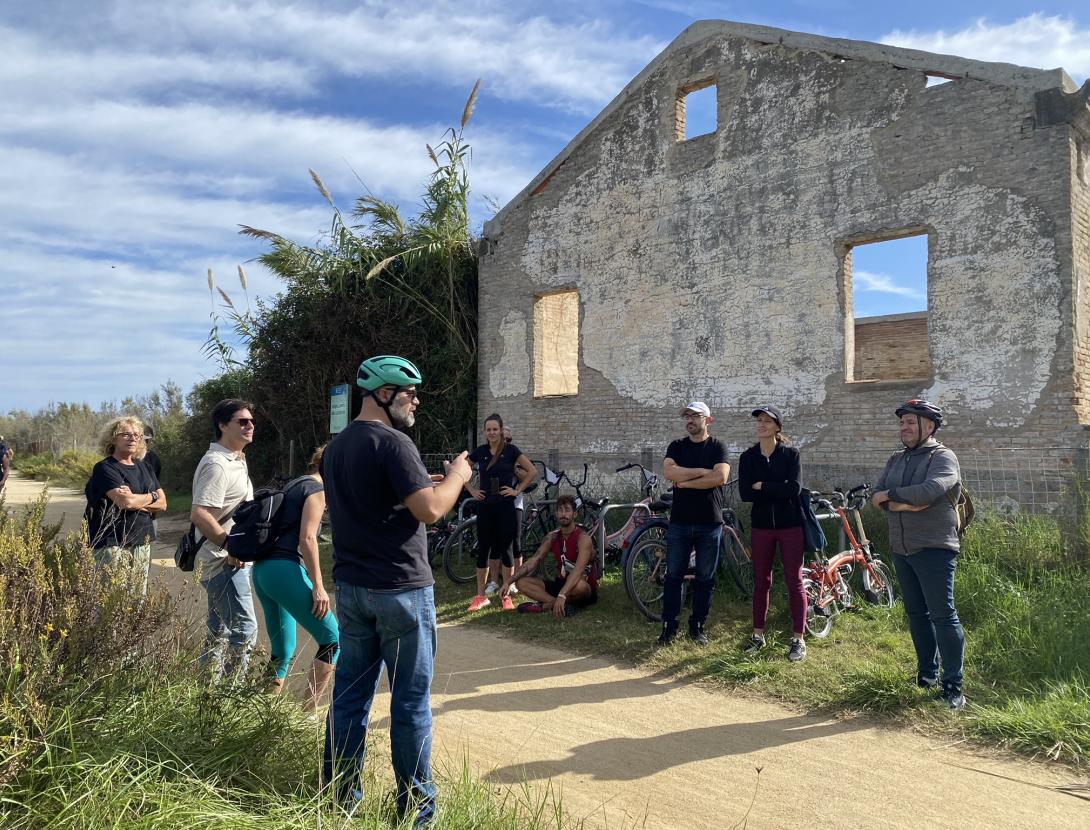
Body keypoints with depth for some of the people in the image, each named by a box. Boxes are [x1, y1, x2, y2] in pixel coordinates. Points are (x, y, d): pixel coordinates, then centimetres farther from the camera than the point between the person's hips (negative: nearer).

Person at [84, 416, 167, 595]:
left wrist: (137, 501, -8)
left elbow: (162, 503, 9)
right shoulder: (105, 468, -4)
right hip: (112, 545, -6)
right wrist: (151, 497, -1)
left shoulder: (143, 469, 16)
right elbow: (125, 501, -19)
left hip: (142, 545, 6)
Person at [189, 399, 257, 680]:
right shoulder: (216, 464, -18)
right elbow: (199, 514, -27)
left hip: (228, 561, 10)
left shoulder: (237, 460, 15)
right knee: (244, 629, -8)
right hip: (224, 562, -10)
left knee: (220, 631, 17)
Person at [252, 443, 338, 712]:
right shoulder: (317, 489, -3)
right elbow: (307, 539, -14)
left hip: (262, 570, 9)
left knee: (282, 651, 16)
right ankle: (308, 713, -7)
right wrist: (318, 587, -15)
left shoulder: (292, 485, 22)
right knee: (332, 640, -4)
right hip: (285, 569, -9)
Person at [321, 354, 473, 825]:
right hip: (400, 589, -8)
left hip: (350, 586, 8)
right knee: (411, 699, 4)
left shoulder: (336, 447, 12)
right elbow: (430, 510, -21)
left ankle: (341, 794, 24)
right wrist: (456, 476, -4)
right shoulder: (391, 442, -16)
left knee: (350, 692, 14)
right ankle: (415, 802, 14)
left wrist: (422, 485, 17)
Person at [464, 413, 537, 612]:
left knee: (505, 549, 1)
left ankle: (506, 595, 12)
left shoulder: (510, 450, -3)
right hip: (485, 506, 3)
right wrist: (472, 490, 8)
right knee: (483, 550, 5)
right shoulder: (480, 452, 5)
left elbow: (532, 471, -5)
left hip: (506, 506, -3)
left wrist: (518, 490, -7)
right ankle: (481, 596, 13)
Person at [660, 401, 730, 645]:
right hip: (680, 522, 1)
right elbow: (668, 472, -11)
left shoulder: (717, 447, 2)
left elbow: (720, 477, -15)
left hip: (710, 524, -1)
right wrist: (702, 471, -13)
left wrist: (686, 481, -11)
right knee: (673, 575, 4)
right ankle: (669, 626, 12)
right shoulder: (676, 447, 7)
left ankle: (697, 626, 19)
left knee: (705, 578, 7)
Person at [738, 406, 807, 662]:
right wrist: (778, 491, -13)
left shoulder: (790, 454, -3)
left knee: (794, 582, 2)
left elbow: (794, 488, -17)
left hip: (790, 525, -2)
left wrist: (761, 487, -14)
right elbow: (745, 493, -9)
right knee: (761, 582, 9)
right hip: (761, 525, 2)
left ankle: (798, 639, 10)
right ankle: (758, 634, 20)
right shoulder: (748, 457, 3)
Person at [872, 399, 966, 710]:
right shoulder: (896, 460, 13)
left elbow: (929, 490, -25)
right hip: (901, 549, 7)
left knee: (942, 615, -5)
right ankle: (927, 674, 26)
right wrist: (905, 504, -17)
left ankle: (952, 685, 3)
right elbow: (877, 494, 1)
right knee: (916, 613, 14)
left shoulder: (943, 457, -7)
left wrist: (891, 495, -13)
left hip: (934, 549, -7)